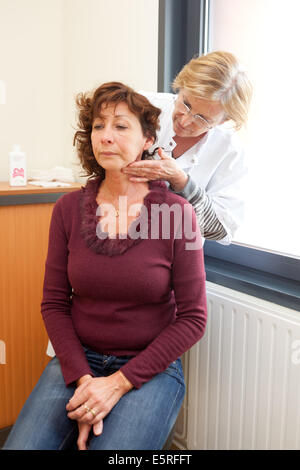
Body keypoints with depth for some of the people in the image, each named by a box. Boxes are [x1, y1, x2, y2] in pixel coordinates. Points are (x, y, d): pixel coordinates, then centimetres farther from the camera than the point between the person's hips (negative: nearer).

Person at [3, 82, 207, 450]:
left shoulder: (177, 212, -11)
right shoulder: (68, 209, -1)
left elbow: (193, 318, -8)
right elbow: (54, 303, 2)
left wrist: (118, 382, -13)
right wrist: (83, 379, -11)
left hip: (150, 367, -2)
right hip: (77, 360, 3)